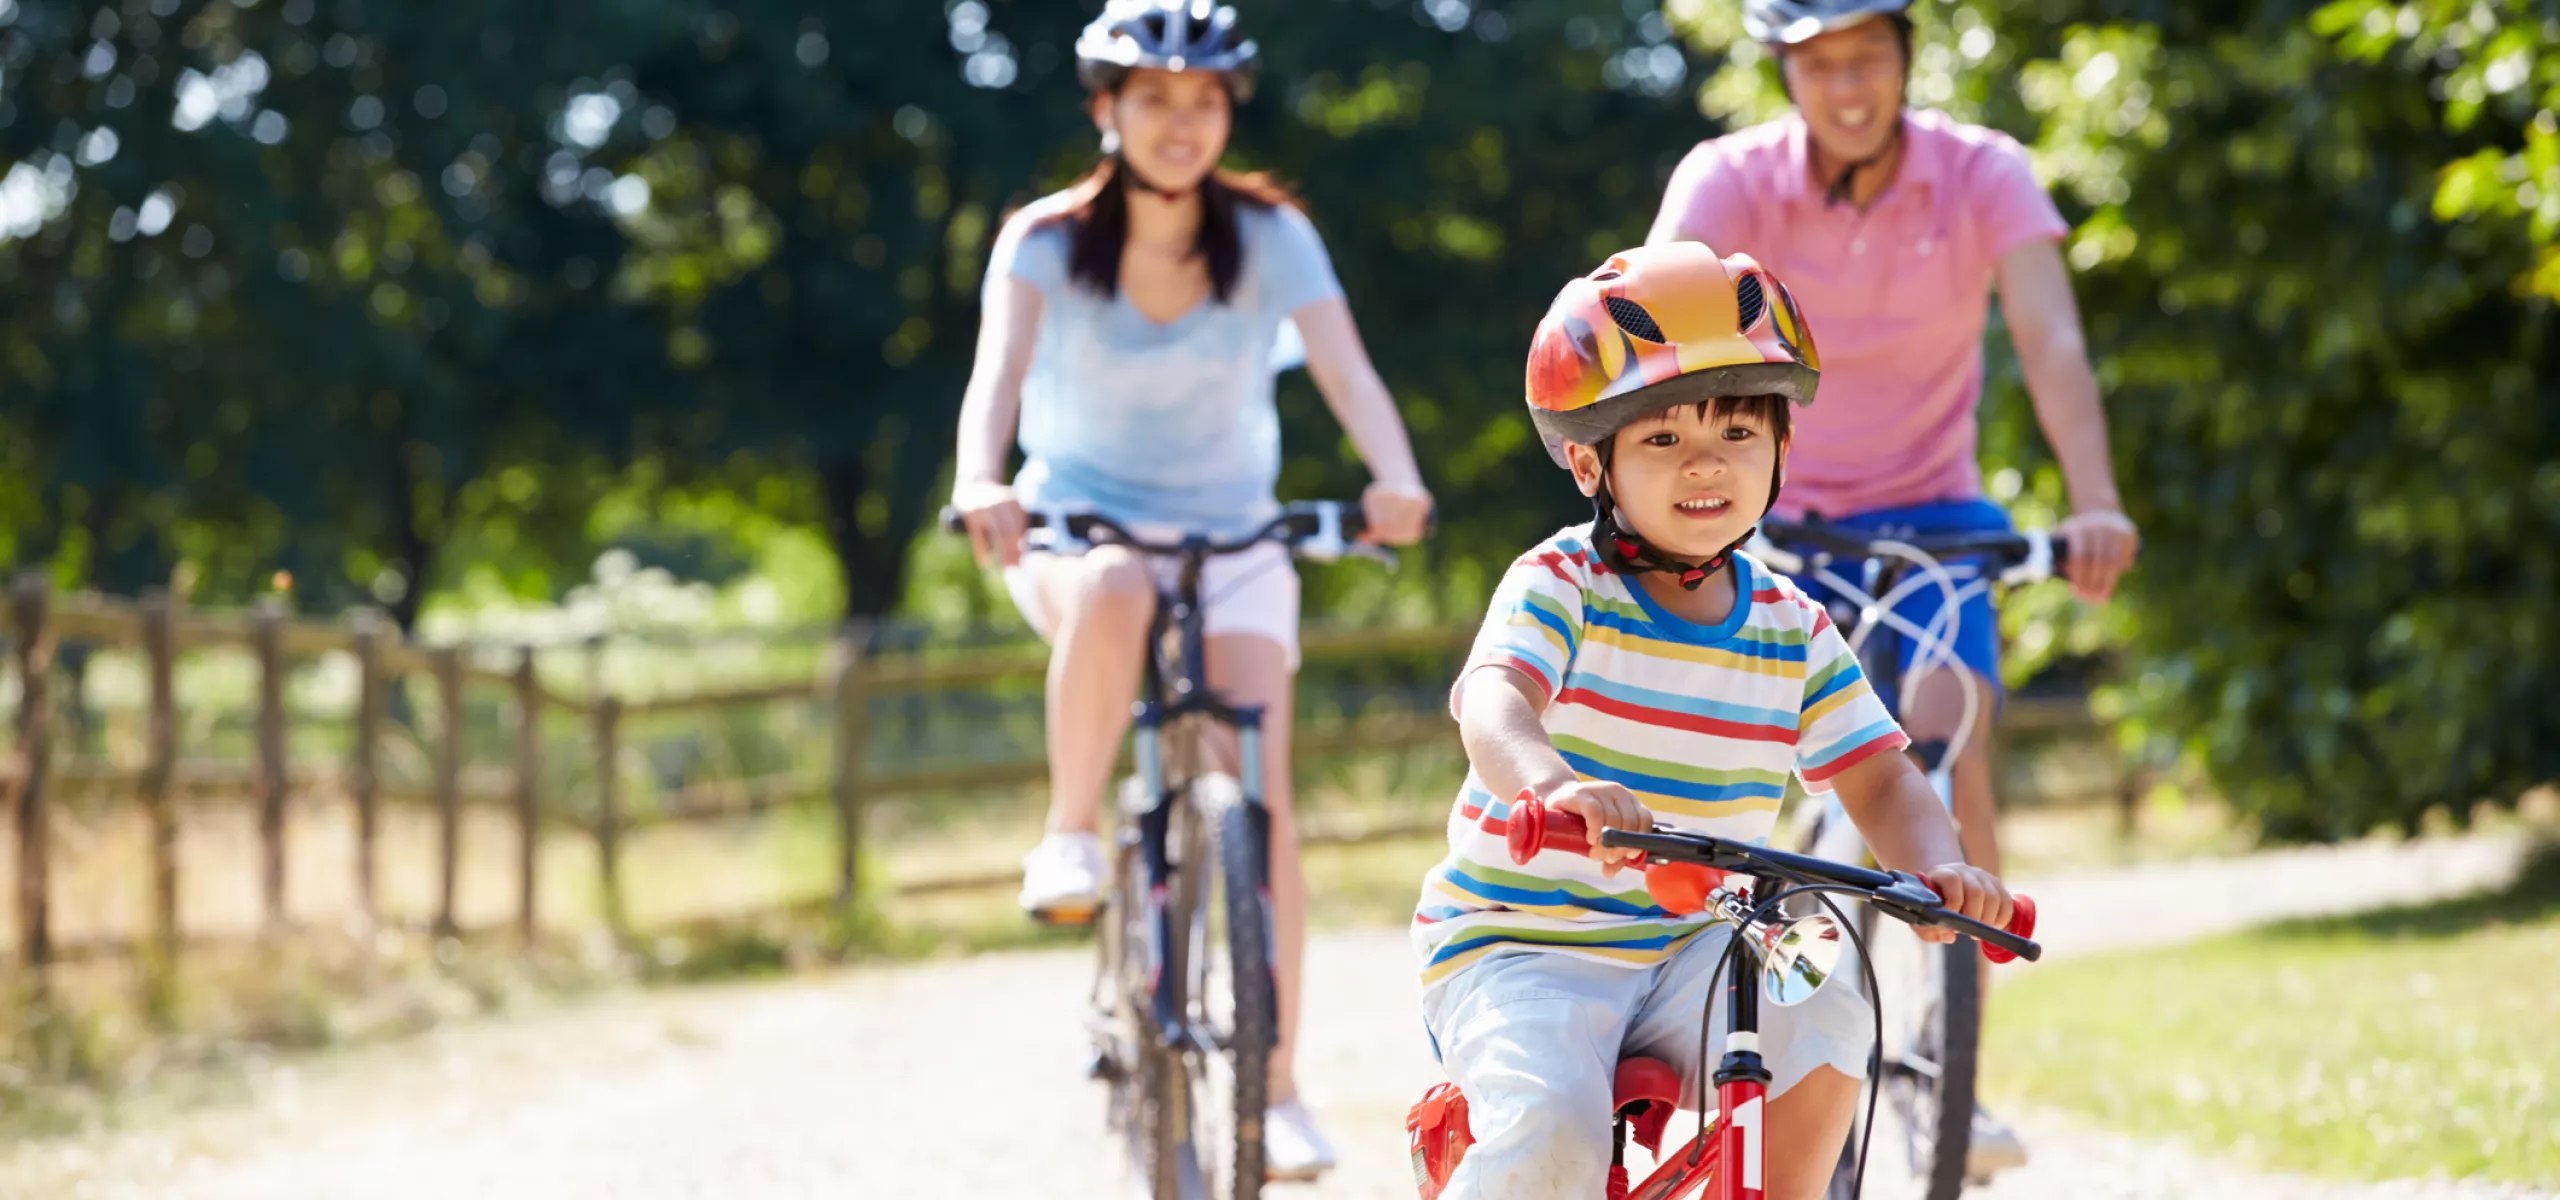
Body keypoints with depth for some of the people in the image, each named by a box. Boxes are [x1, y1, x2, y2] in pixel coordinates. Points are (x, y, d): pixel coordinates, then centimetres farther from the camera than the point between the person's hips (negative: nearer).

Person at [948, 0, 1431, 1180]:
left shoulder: (1271, 236, -7)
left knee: (1257, 795, -16)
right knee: (1114, 592, -39)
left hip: (1234, 540, 1)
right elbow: (997, 370, -25)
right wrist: (980, 483, -47)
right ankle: (1069, 836, -21)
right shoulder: (1047, 241, -9)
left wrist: (1395, 478, -42)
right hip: (1078, 526, -1)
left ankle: (1276, 1091, -10)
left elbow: (1348, 372, -20)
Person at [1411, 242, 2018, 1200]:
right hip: (1519, 943, -4)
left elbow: (1879, 780, 2)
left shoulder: (1793, 632, 4)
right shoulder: (1559, 584, -11)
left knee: (1824, 1024, -23)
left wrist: (1939, 868, -23)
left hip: (1687, 948, 4)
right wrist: (1551, 784, -55)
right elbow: (1493, 700, -30)